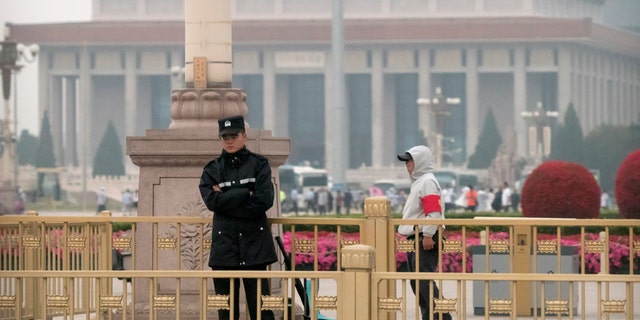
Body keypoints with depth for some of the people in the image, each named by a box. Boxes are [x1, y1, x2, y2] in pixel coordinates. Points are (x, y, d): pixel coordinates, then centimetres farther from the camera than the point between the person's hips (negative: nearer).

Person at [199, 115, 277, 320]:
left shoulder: (259, 165, 4)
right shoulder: (212, 170, 8)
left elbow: (264, 201, -9)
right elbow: (212, 201, -9)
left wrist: (227, 200, -8)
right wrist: (245, 194, -12)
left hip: (254, 243, -2)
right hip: (224, 244, 2)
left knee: (260, 303, -6)